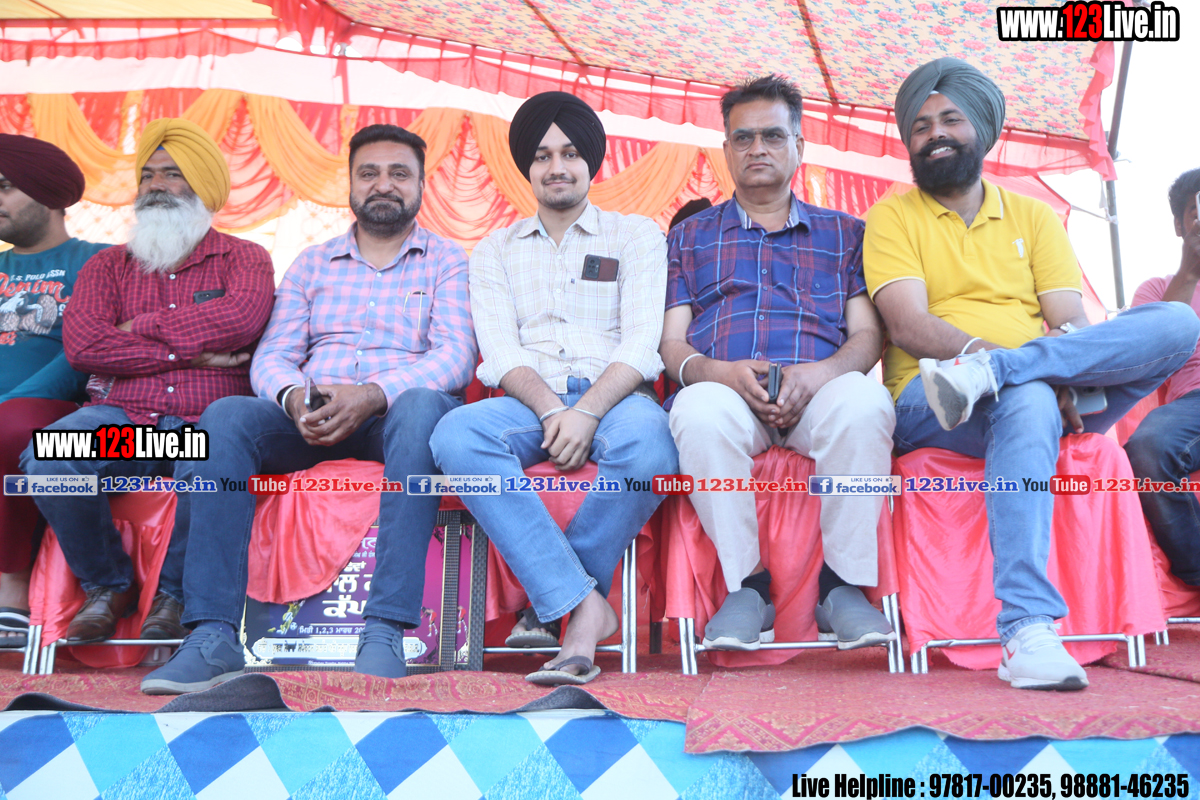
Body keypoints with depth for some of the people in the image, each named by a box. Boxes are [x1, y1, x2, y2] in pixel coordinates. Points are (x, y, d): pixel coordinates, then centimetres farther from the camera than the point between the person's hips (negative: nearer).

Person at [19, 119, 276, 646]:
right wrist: (188, 354, -6)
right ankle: (108, 586, -2)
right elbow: (81, 345, 0)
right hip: (124, 416, 3)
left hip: (208, 420, -2)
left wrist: (143, 327, -2)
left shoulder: (244, 258, 14)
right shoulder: (107, 266, 20)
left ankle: (174, 593, -9)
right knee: (46, 458, -28)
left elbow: (243, 318, -10)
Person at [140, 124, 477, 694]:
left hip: (396, 412, -3)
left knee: (423, 408, -38)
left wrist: (372, 395, -22)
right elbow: (272, 356, 11)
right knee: (225, 417, -27)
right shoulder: (312, 263, 23)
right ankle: (212, 637, -32)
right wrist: (294, 397, -15)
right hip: (309, 417, 3)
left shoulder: (446, 260, 13)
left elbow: (455, 356, -3)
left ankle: (386, 631, -41)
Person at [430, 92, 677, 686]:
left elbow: (641, 344, 0)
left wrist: (588, 411, -19)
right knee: (455, 435, -32)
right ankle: (585, 604, -31)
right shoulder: (496, 251, 21)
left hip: (613, 396, -1)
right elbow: (500, 351, 5)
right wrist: (551, 411, -16)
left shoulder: (637, 236, 15)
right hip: (530, 403, 2)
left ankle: (553, 596, -16)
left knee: (647, 445, -38)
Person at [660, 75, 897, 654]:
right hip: (728, 390, 0)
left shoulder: (844, 232, 25)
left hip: (818, 391, 0)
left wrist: (819, 373, -12)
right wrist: (720, 372, -11)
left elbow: (868, 335, 12)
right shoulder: (690, 236, 25)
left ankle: (844, 584, -21)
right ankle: (745, 584, -21)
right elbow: (671, 345, 13)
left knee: (863, 401, -36)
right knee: (700, 410, -38)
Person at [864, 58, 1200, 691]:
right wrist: (1016, 360, -21)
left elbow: (1072, 322, 8)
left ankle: (986, 376, -34)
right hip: (928, 404, -3)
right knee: (1028, 398, -39)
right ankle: (1029, 630, -45)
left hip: (1052, 397, 4)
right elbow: (908, 326, -6)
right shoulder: (892, 217, 11)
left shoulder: (1035, 217, 22)